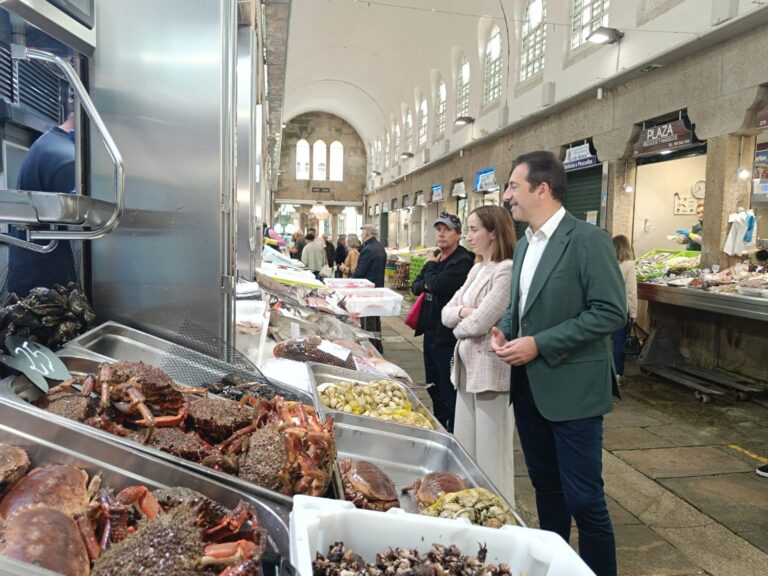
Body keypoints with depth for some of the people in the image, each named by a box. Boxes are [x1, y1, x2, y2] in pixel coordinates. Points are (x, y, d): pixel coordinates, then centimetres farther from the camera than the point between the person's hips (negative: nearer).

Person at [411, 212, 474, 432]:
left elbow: (437, 285, -26)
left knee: (448, 392, -1)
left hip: (448, 334, -9)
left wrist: (431, 265, -8)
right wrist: (426, 285, -11)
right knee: (433, 387, 20)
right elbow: (415, 286, 11)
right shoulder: (436, 256, 11)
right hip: (431, 330, 9)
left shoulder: (462, 261, -15)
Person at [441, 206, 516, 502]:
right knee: (464, 449, 18)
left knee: (490, 455, 3)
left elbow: (479, 323, -21)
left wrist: (459, 325, 0)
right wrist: (463, 312, -10)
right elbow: (446, 312, 11)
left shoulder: (507, 270, -16)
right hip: (467, 367, 9)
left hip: (491, 369, -9)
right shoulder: (477, 269, 12)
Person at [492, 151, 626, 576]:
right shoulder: (525, 243, 11)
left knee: (584, 499, 3)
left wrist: (539, 344, -21)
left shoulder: (588, 240, -14)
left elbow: (611, 312, -19)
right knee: (545, 485, 20)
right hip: (528, 385, 8)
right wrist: (503, 331, -1)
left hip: (571, 389, -7)